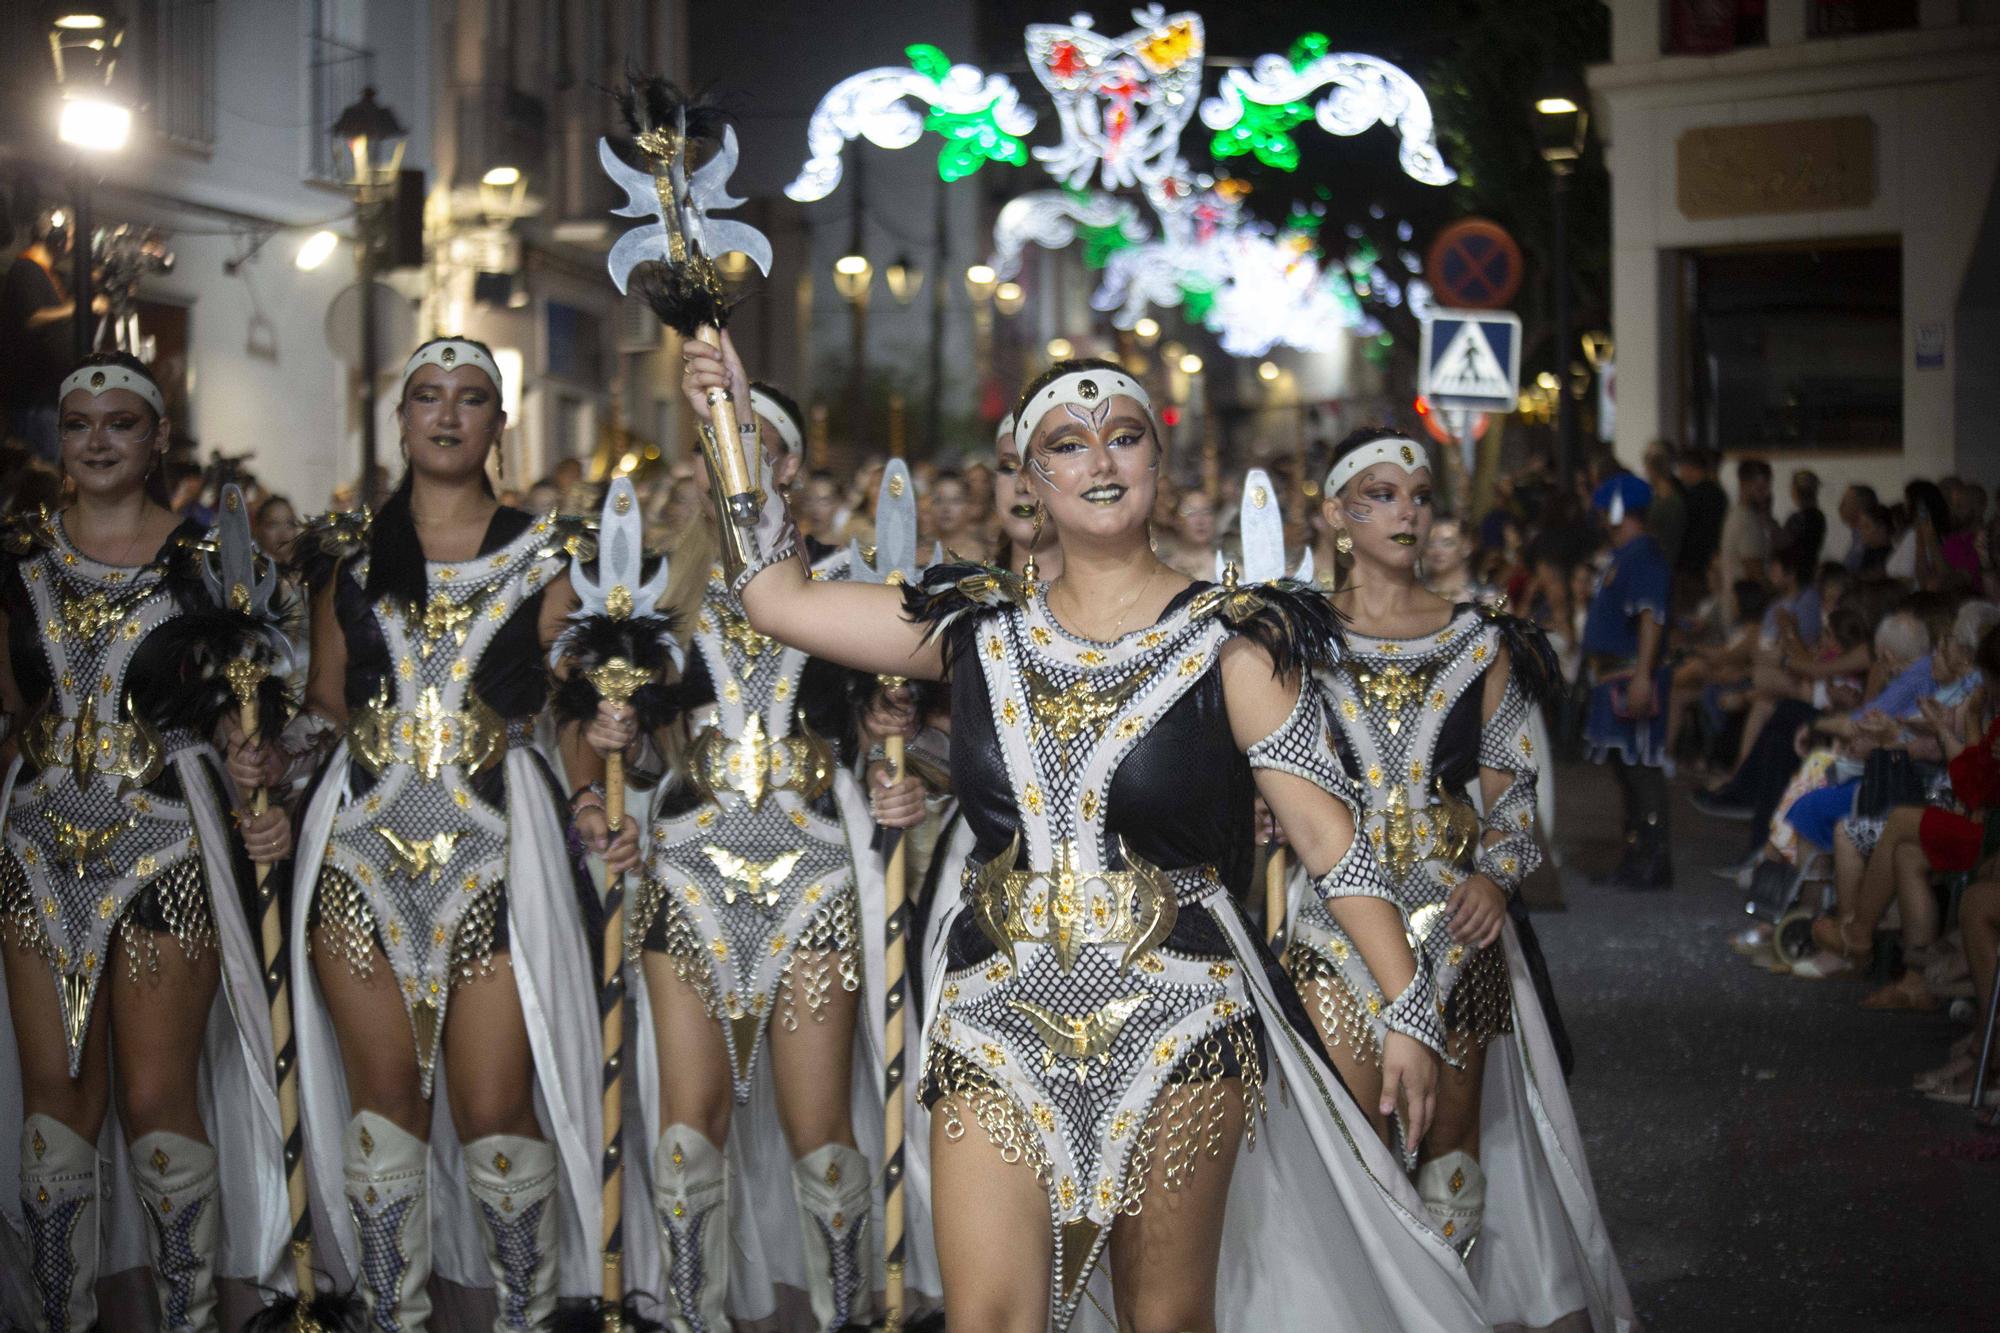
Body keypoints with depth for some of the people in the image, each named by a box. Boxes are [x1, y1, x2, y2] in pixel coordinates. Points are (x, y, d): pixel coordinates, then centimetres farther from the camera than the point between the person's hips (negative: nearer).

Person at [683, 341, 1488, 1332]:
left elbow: (1328, 836, -4)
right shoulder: (980, 630, 7)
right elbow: (781, 597, 9)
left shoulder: (1228, 643, -2)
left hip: (1176, 1022, -2)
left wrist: (1407, 1007, -8)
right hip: (997, 1021, 2)